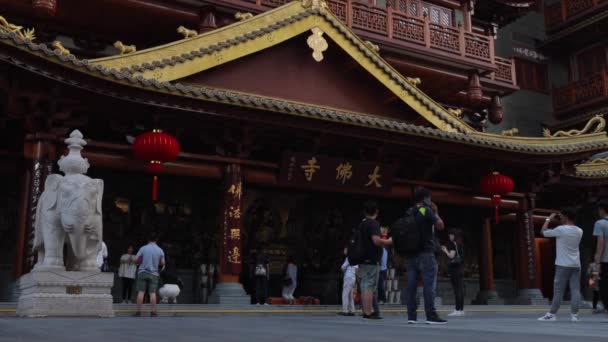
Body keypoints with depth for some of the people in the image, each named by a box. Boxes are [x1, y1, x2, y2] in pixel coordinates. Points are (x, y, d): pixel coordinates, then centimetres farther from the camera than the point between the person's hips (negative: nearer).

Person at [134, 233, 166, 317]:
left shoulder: (143, 248, -3)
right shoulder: (160, 250, 1)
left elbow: (136, 259, -3)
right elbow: (162, 263, 3)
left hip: (142, 272, -1)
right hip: (153, 274, 1)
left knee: (141, 292, 1)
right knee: (152, 293, 2)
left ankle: (138, 311, 1)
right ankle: (153, 312, 0)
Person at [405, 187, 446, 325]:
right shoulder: (426, 211, -6)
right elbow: (440, 225, -6)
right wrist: (436, 212, 5)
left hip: (412, 253, 7)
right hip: (426, 253, -7)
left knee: (411, 285, 4)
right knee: (429, 285, -7)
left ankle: (411, 316, 4)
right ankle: (431, 316, -10)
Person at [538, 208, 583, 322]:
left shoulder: (560, 229, -13)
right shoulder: (579, 231, 7)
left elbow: (543, 231, -1)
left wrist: (548, 219, 11)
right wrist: (561, 222, 23)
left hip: (563, 265, -5)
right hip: (576, 265, 5)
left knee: (558, 291, -2)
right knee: (575, 290, 3)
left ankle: (551, 314, 1)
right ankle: (574, 315, 1)